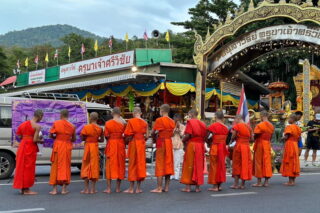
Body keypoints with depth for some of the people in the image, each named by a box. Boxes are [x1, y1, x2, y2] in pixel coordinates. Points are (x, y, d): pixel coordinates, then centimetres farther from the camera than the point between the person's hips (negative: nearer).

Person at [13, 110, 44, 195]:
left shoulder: (24, 123, 9)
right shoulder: (37, 126, -13)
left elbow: (20, 136, 13)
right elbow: (35, 140, -17)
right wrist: (40, 141, 2)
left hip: (22, 146, 7)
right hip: (30, 147, -7)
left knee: (22, 167, 13)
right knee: (28, 167, 1)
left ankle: (22, 188, 21)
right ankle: (26, 190, 6)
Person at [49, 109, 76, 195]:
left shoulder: (56, 123, -4)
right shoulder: (72, 126, 3)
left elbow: (51, 135, -2)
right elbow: (73, 139, 8)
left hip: (58, 146, -1)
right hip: (67, 147, 1)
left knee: (55, 166, 7)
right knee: (65, 166, 8)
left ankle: (54, 189, 8)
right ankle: (64, 189, 8)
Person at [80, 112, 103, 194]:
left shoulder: (86, 127, -9)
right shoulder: (99, 129, -1)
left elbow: (82, 138, -7)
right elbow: (101, 140, 5)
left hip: (87, 146, -2)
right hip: (95, 147, 2)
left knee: (86, 167, 7)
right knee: (94, 166, 7)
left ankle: (86, 189, 6)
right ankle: (93, 189, 7)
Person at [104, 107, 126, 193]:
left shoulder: (108, 123, -5)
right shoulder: (124, 123, -1)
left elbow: (106, 135, -3)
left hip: (111, 144, -1)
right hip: (121, 144, 1)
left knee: (110, 165, 5)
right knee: (120, 164, 9)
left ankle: (108, 188, 3)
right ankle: (118, 188, 12)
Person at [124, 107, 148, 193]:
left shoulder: (131, 121, -8)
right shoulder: (145, 123, 6)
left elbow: (128, 135, -10)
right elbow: (146, 135, 6)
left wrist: (127, 140, 8)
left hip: (133, 144, -4)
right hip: (142, 144, 4)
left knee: (132, 164, 3)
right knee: (141, 164, 9)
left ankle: (131, 188, 6)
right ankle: (138, 188, 12)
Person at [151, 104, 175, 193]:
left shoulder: (159, 120, -10)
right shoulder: (172, 122, 9)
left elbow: (153, 132, -8)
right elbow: (172, 133, 10)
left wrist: (154, 139, 10)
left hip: (161, 143, -6)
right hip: (169, 143, 6)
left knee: (160, 165, -3)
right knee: (168, 165, 9)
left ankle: (159, 188, -3)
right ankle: (166, 187, 12)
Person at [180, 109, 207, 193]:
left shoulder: (190, 122, -9)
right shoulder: (202, 124, 8)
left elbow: (188, 135, -16)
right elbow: (205, 136, 7)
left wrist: (183, 140, 1)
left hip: (191, 145, -5)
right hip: (201, 145, 5)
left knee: (189, 165, 2)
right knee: (198, 165, 11)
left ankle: (188, 186, 3)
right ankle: (197, 187, 13)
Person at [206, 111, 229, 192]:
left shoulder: (213, 126, -12)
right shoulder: (226, 127, 4)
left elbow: (207, 137, -12)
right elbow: (226, 138, 5)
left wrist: (209, 143, 5)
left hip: (215, 148, -5)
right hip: (223, 148, 5)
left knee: (214, 165, 2)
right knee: (221, 165, 14)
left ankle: (215, 186, 4)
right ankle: (219, 185, 18)